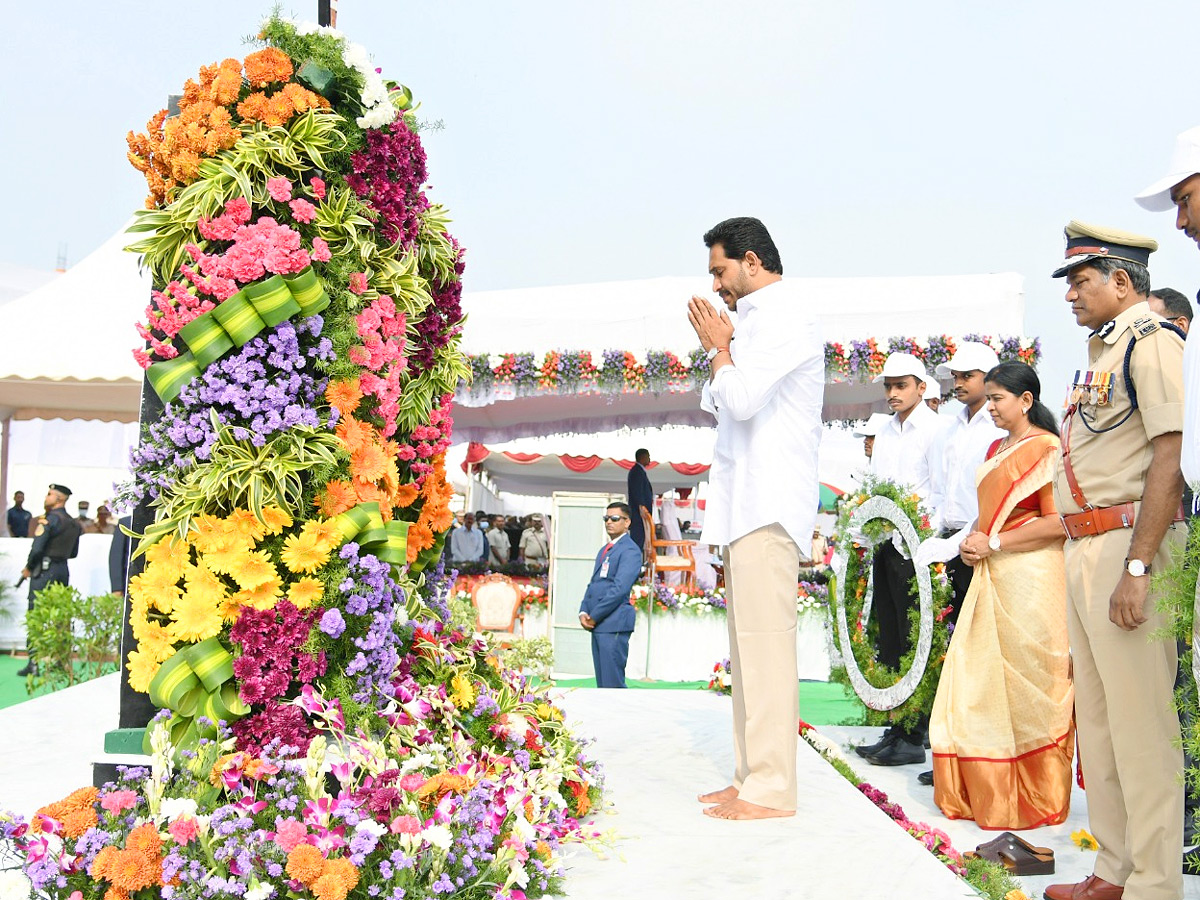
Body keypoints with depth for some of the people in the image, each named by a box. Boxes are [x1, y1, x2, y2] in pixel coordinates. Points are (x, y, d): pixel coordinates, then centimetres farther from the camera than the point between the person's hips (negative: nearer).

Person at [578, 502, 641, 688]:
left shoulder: (630, 551, -9)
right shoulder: (604, 550, 21)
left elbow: (619, 589, -16)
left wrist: (594, 616, -13)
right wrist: (584, 612, 5)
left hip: (614, 624, -9)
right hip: (597, 624, 9)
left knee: (613, 682, -8)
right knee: (601, 681, 10)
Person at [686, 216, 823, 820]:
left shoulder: (783, 315, -8)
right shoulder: (764, 319, 24)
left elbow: (740, 399, -20)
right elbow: (719, 406, 25)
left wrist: (719, 349, -4)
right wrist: (719, 349, 12)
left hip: (768, 504, -11)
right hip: (748, 500, 11)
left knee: (764, 640, -10)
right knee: (748, 643, 11)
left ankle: (771, 790, -5)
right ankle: (751, 776, 18)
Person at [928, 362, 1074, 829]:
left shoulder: (1046, 448, -9)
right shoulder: (996, 448, 17)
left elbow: (1057, 522, -17)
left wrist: (994, 543, -15)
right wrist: (972, 541, 7)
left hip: (1030, 577, -8)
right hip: (991, 577, 8)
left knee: (1027, 686, -2)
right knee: (980, 680, 8)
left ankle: (1037, 799, 11)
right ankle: (984, 791, 18)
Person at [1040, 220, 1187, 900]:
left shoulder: (1152, 340, -8)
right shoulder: (1102, 353, 20)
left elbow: (1172, 458, -18)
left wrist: (1137, 566, -23)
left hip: (1129, 542, -10)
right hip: (1083, 548, 10)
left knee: (1141, 722, -5)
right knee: (1097, 719, 13)